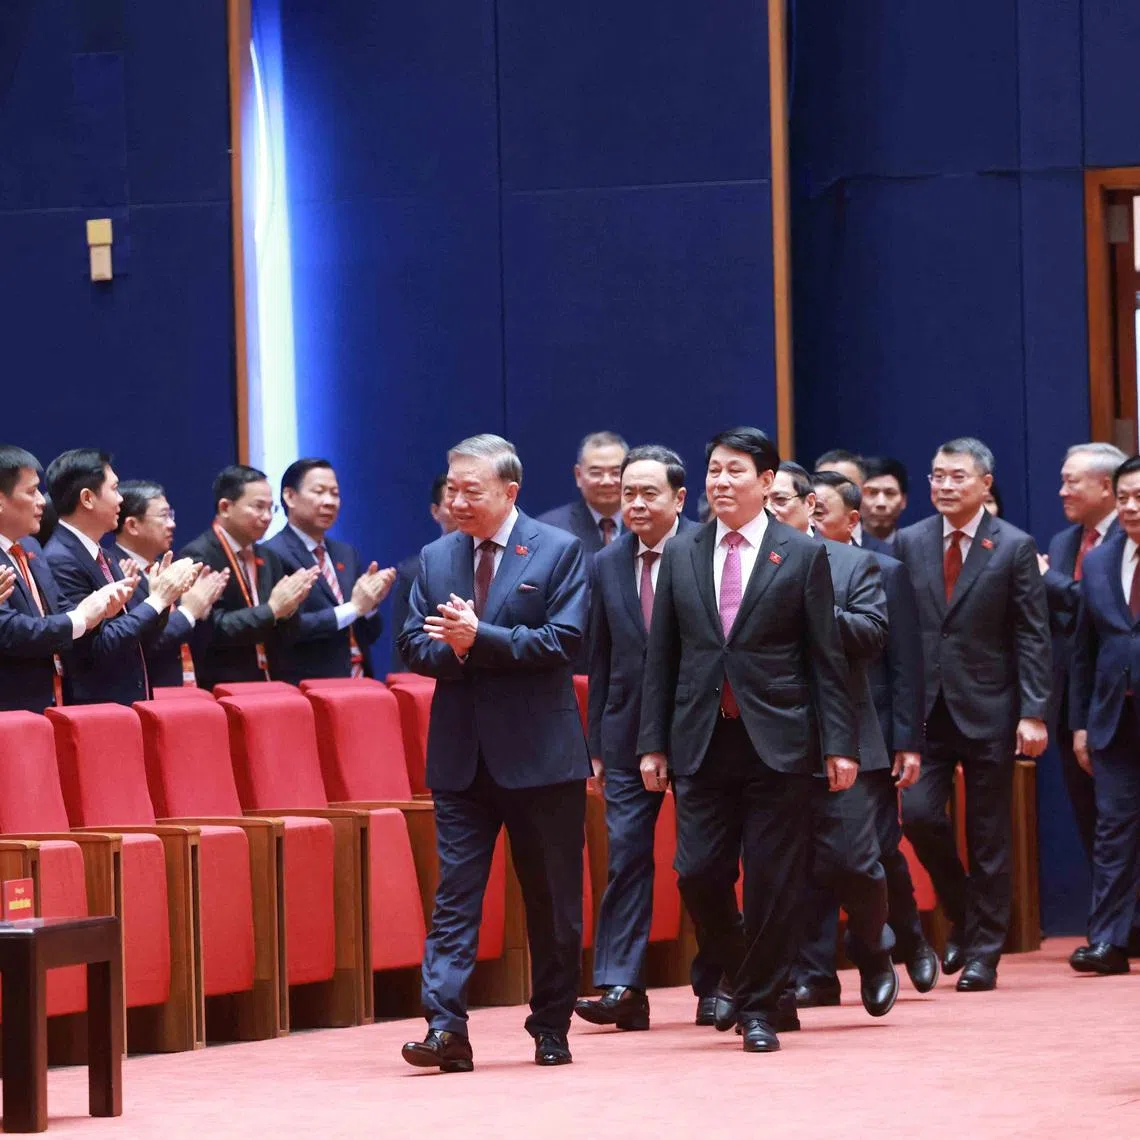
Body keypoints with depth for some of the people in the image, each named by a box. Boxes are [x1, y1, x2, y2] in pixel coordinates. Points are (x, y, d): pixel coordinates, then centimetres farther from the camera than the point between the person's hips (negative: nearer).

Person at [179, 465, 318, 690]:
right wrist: (272, 609, -19)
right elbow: (210, 631, -19)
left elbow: (285, 634, 13)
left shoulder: (268, 559, 12)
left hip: (268, 684, 7)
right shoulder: (198, 557, -10)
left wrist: (288, 607, -8)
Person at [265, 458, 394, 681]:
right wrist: (354, 608, -15)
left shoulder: (346, 554, 15)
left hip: (358, 686, 6)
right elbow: (287, 628, -19)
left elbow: (369, 634, 15)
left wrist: (370, 602, -4)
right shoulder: (274, 555, -8)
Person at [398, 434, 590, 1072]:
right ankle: (447, 1028, -10)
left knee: (553, 901, 6)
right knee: (455, 894, -5)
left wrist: (479, 638, -19)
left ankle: (552, 1028, 17)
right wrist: (452, 649, -14)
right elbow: (415, 644, 7)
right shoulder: (436, 559, 10)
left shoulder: (558, 552, -2)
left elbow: (563, 641, -12)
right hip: (462, 755, 3)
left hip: (540, 753, -3)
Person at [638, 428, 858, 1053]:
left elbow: (826, 657, 1)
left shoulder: (803, 555, 2)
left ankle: (759, 1007, 10)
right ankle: (739, 979, 23)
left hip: (776, 740, -2)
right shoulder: (681, 554, 10)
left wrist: (839, 744, -4)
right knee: (699, 874, -2)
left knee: (773, 881, -2)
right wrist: (653, 742, 6)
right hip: (701, 739, 2)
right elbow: (661, 655, 11)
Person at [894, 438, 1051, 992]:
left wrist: (1034, 713, -10)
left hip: (987, 710, -2)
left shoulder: (1015, 547, -2)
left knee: (988, 837, 2)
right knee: (919, 813, -10)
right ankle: (961, 917, 15)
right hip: (926, 709, 2)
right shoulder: (908, 543, 7)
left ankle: (983, 952, 10)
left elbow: (1033, 637, -3)